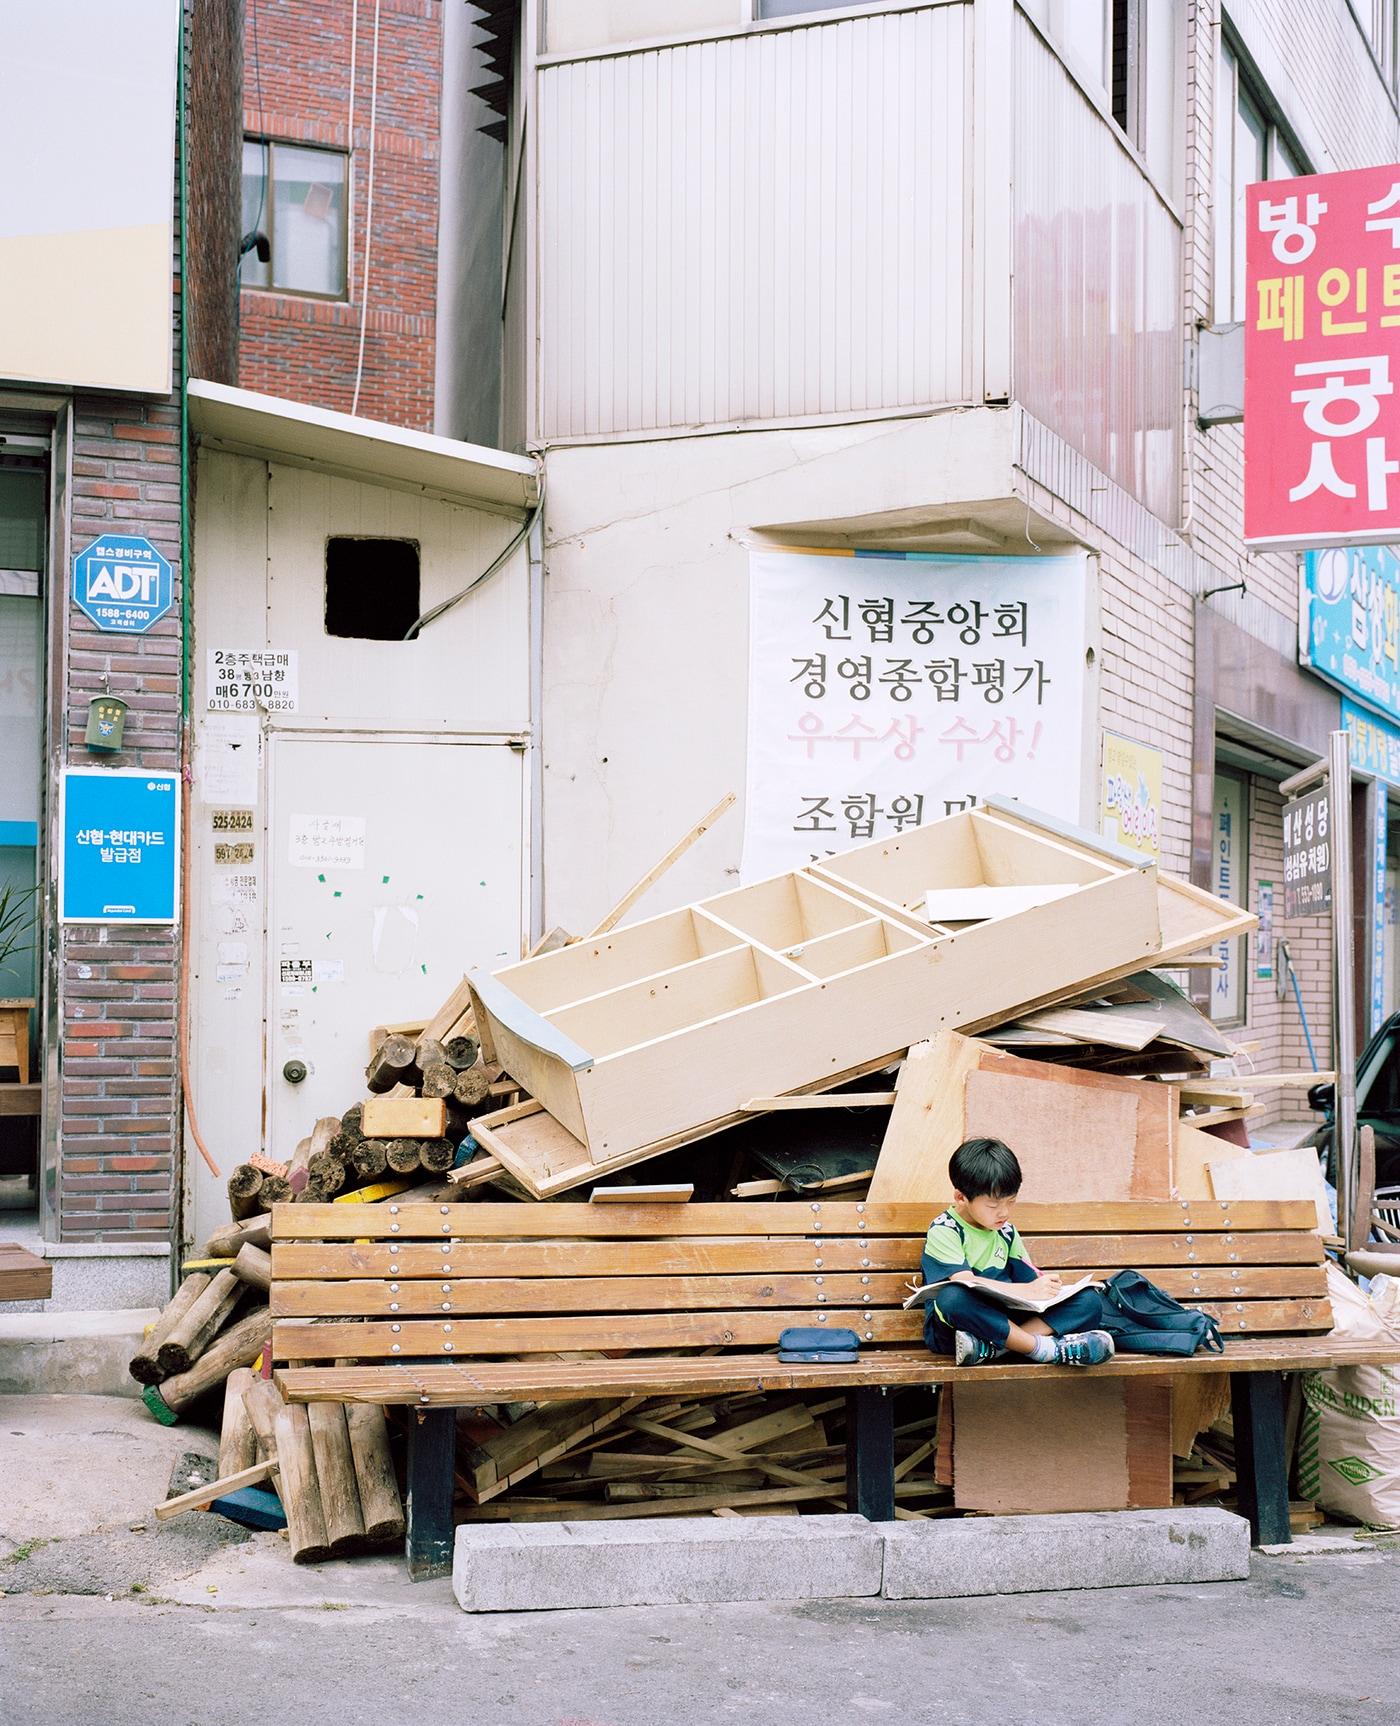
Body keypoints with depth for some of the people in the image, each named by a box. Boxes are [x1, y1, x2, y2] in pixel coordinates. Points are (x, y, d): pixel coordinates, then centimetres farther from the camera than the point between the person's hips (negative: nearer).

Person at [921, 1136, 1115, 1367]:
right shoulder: (944, 1230, -5)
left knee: (1089, 1301, -10)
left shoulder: (1006, 1232, 17)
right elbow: (966, 1283, -19)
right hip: (950, 1326, -6)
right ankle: (1043, 1348, -32)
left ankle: (992, 1347, -31)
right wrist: (1029, 1290, -23)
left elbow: (1028, 1278, 15)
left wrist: (1046, 1286, -10)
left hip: (1002, 1320, 6)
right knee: (952, 1298, -41)